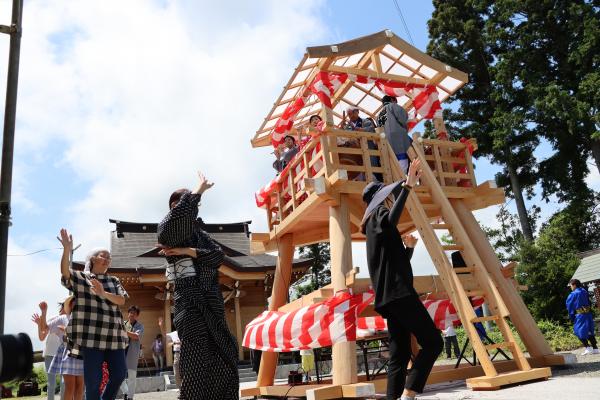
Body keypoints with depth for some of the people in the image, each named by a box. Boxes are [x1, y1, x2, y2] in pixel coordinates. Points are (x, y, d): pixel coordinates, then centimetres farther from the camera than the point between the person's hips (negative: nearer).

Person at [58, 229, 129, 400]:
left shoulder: (114, 281, 18)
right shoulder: (80, 277, 9)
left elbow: (121, 300, 4)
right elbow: (65, 271, -12)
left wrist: (103, 293, -14)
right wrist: (67, 249, -27)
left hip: (113, 336, 4)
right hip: (91, 335, -4)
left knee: (119, 374, 4)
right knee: (93, 379, -5)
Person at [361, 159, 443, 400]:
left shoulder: (376, 225, 28)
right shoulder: (378, 212, 2)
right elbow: (391, 221, -27)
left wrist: (409, 247, 23)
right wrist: (407, 186, -29)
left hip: (390, 294, 10)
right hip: (397, 290, -10)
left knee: (399, 354, 3)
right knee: (432, 342, -12)